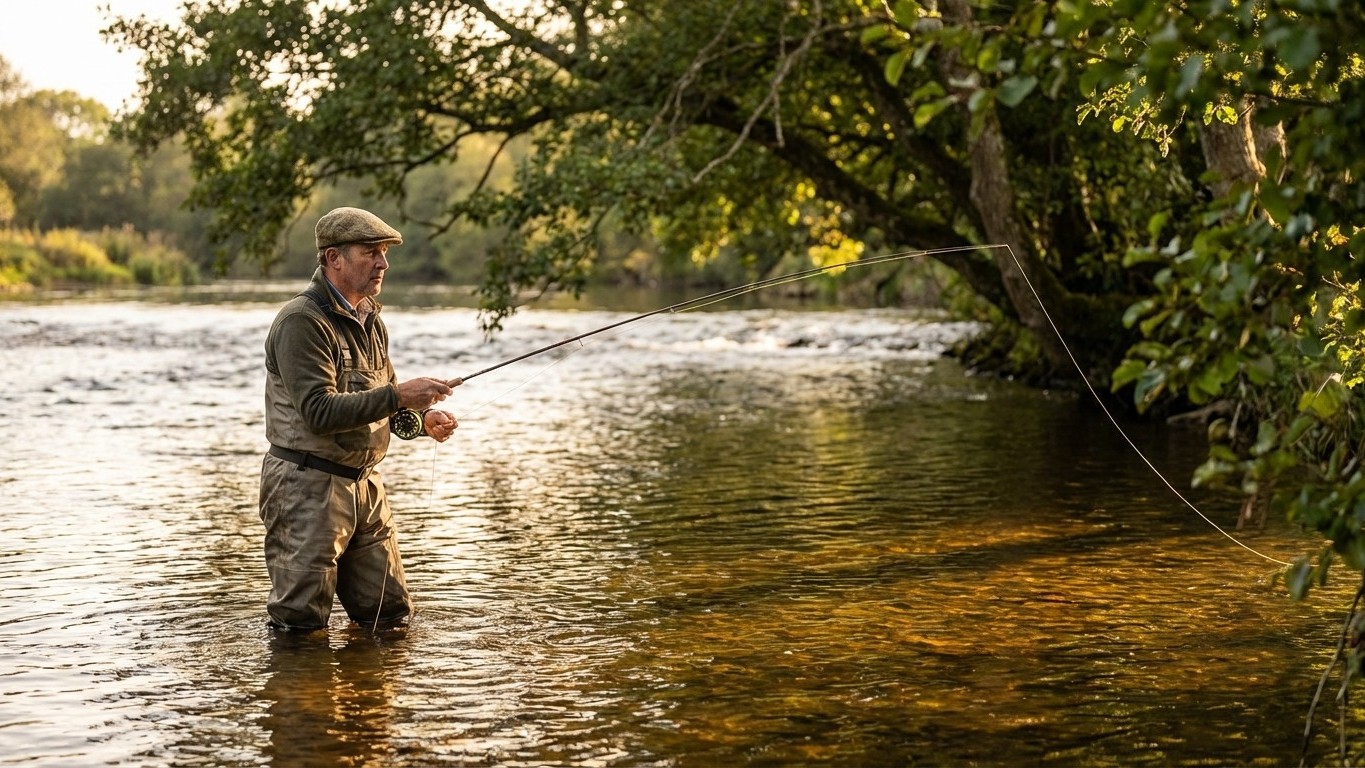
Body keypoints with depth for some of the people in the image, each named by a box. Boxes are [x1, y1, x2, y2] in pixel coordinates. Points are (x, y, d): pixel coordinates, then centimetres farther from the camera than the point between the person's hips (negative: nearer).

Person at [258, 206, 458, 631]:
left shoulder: (371, 320, 14)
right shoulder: (301, 321, -15)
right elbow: (319, 411, -24)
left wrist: (422, 419, -1)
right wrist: (399, 395, -28)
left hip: (364, 484, 8)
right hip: (308, 487, -8)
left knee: (391, 616, 12)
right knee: (302, 626, -3)